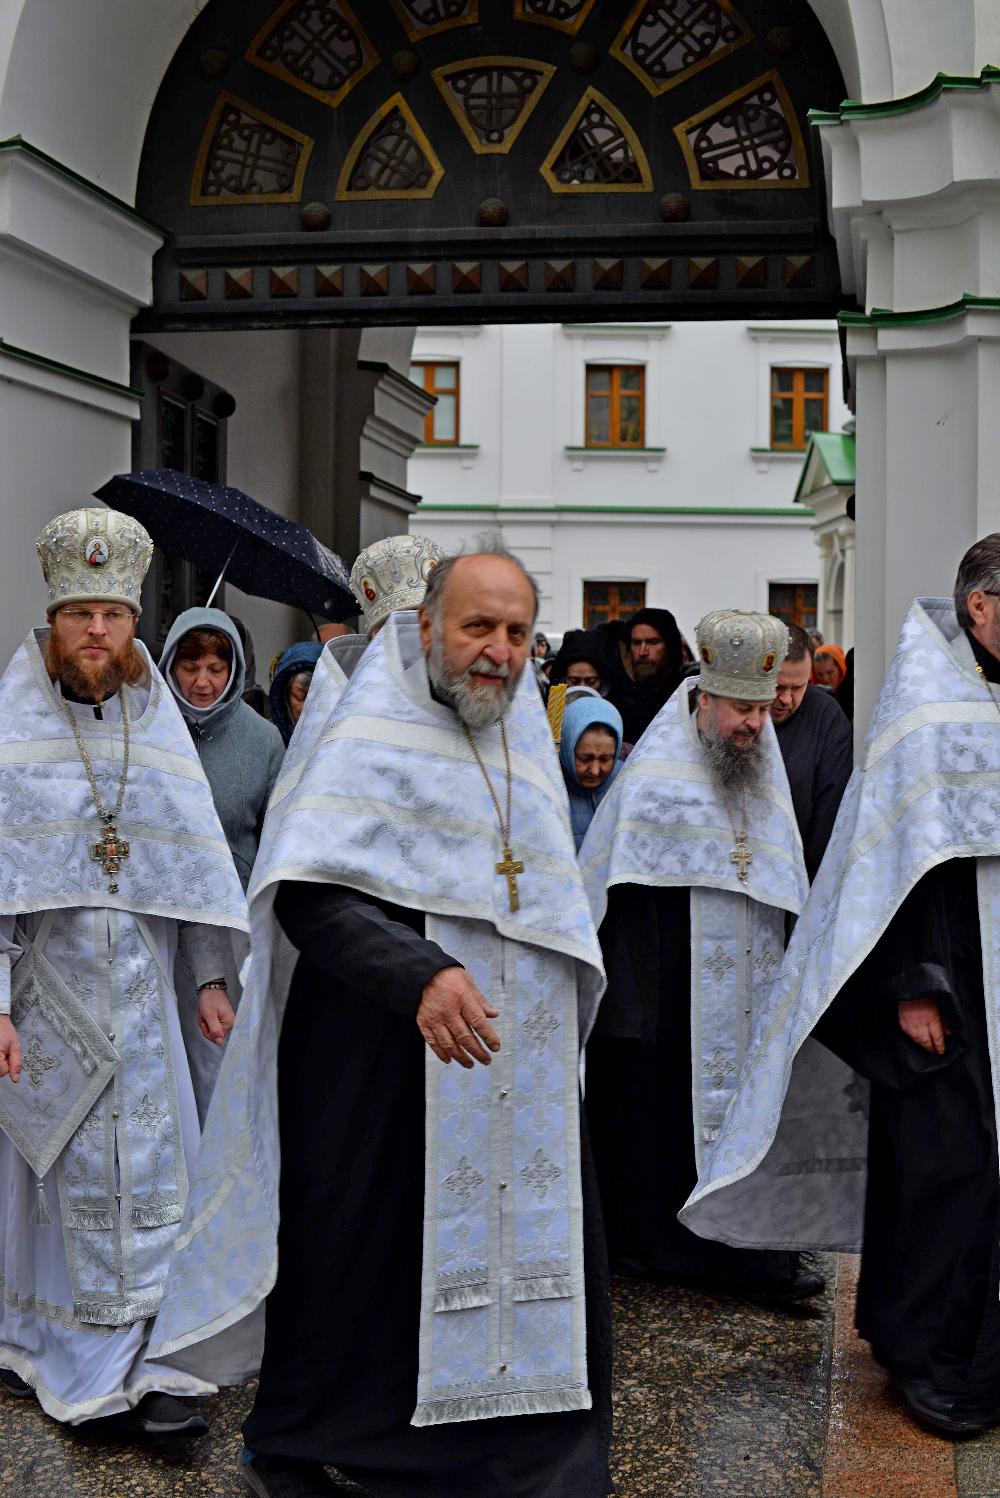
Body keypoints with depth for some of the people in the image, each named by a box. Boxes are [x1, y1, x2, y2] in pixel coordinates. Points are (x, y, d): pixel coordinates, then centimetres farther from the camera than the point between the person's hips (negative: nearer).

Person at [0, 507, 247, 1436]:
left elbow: (198, 862, 11)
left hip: (133, 994, 3)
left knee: (134, 1174, 4)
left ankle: (108, 1369, 15)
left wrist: (210, 978, 7)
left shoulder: (157, 724, 8)